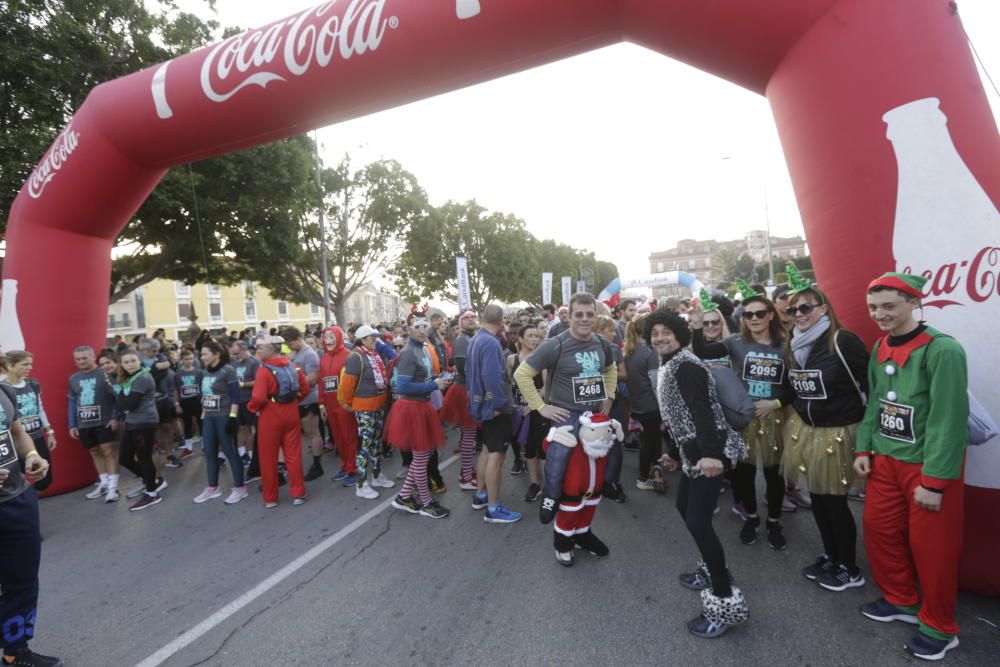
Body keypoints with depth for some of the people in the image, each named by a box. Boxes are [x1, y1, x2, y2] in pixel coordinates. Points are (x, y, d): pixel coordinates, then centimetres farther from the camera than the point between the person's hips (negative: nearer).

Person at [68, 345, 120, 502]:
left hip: (105, 422, -6)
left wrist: (115, 418, -16)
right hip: (84, 424, 6)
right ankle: (104, 483, 25)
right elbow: (72, 402, 13)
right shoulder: (74, 378, 8)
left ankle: (113, 486, -2)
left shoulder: (105, 374, -9)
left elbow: (117, 397, -10)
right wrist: (72, 425, 10)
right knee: (95, 452, 14)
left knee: (109, 451, -5)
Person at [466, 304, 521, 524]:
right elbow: (493, 377, -28)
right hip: (496, 406, -10)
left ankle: (480, 495, 30)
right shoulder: (491, 342, -21)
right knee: (496, 454, -4)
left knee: (487, 449, 20)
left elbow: (471, 372, 17)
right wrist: (500, 404, -18)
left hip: (484, 402, 10)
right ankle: (493, 508, 2)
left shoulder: (476, 339, 10)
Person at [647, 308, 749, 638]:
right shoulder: (669, 366, 15)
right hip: (694, 452, 11)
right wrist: (673, 452, 27)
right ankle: (712, 571, 37)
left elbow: (703, 411, -28)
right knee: (685, 507, 21)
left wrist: (710, 454, -38)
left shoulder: (686, 366, -16)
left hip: (710, 453, -11)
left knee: (698, 521, -11)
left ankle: (726, 601, 1)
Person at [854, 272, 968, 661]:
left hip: (928, 465, -7)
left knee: (930, 546, 6)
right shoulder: (879, 350, 5)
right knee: (879, 529, 14)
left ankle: (939, 627, 28)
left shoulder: (943, 350, -19)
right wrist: (864, 449, 6)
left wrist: (934, 481, -20)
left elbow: (949, 419, -20)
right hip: (885, 461, 7)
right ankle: (901, 600, 37)